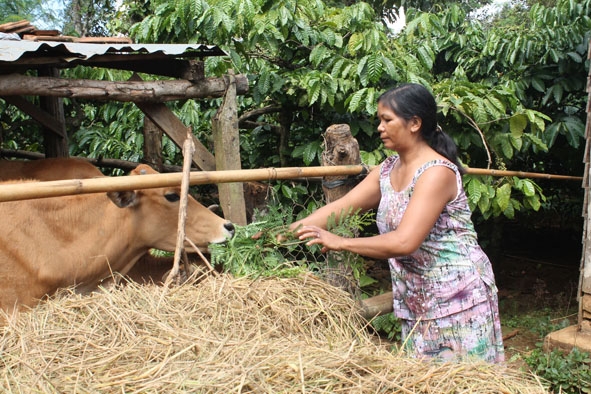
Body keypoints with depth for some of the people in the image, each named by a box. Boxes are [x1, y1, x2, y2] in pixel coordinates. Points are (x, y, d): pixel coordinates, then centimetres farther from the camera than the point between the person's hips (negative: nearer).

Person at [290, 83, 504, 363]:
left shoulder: (437, 172, -20)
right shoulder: (387, 170, 6)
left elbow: (404, 242, -28)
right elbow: (341, 206, 4)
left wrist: (340, 243, -23)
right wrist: (288, 230, -5)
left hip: (457, 297, -8)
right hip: (417, 300, 8)